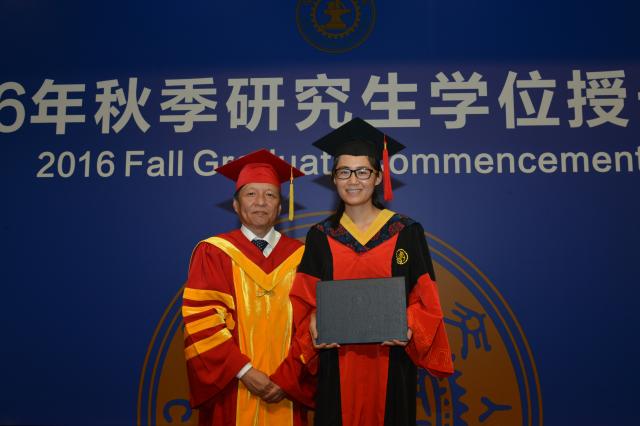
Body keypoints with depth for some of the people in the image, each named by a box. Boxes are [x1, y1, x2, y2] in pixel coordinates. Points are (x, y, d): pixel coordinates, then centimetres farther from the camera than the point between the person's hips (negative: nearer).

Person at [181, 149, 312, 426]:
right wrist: (244, 371, -14)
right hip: (230, 389, -1)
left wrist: (290, 377, -9)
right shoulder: (212, 253, -3)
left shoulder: (300, 256, 2)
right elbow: (201, 321, -9)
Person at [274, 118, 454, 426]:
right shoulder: (320, 236, 3)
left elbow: (425, 300, -2)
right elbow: (305, 300, 4)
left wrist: (409, 327, -20)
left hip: (390, 361, -1)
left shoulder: (406, 233, -1)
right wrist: (314, 324, -15)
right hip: (337, 363, 1)